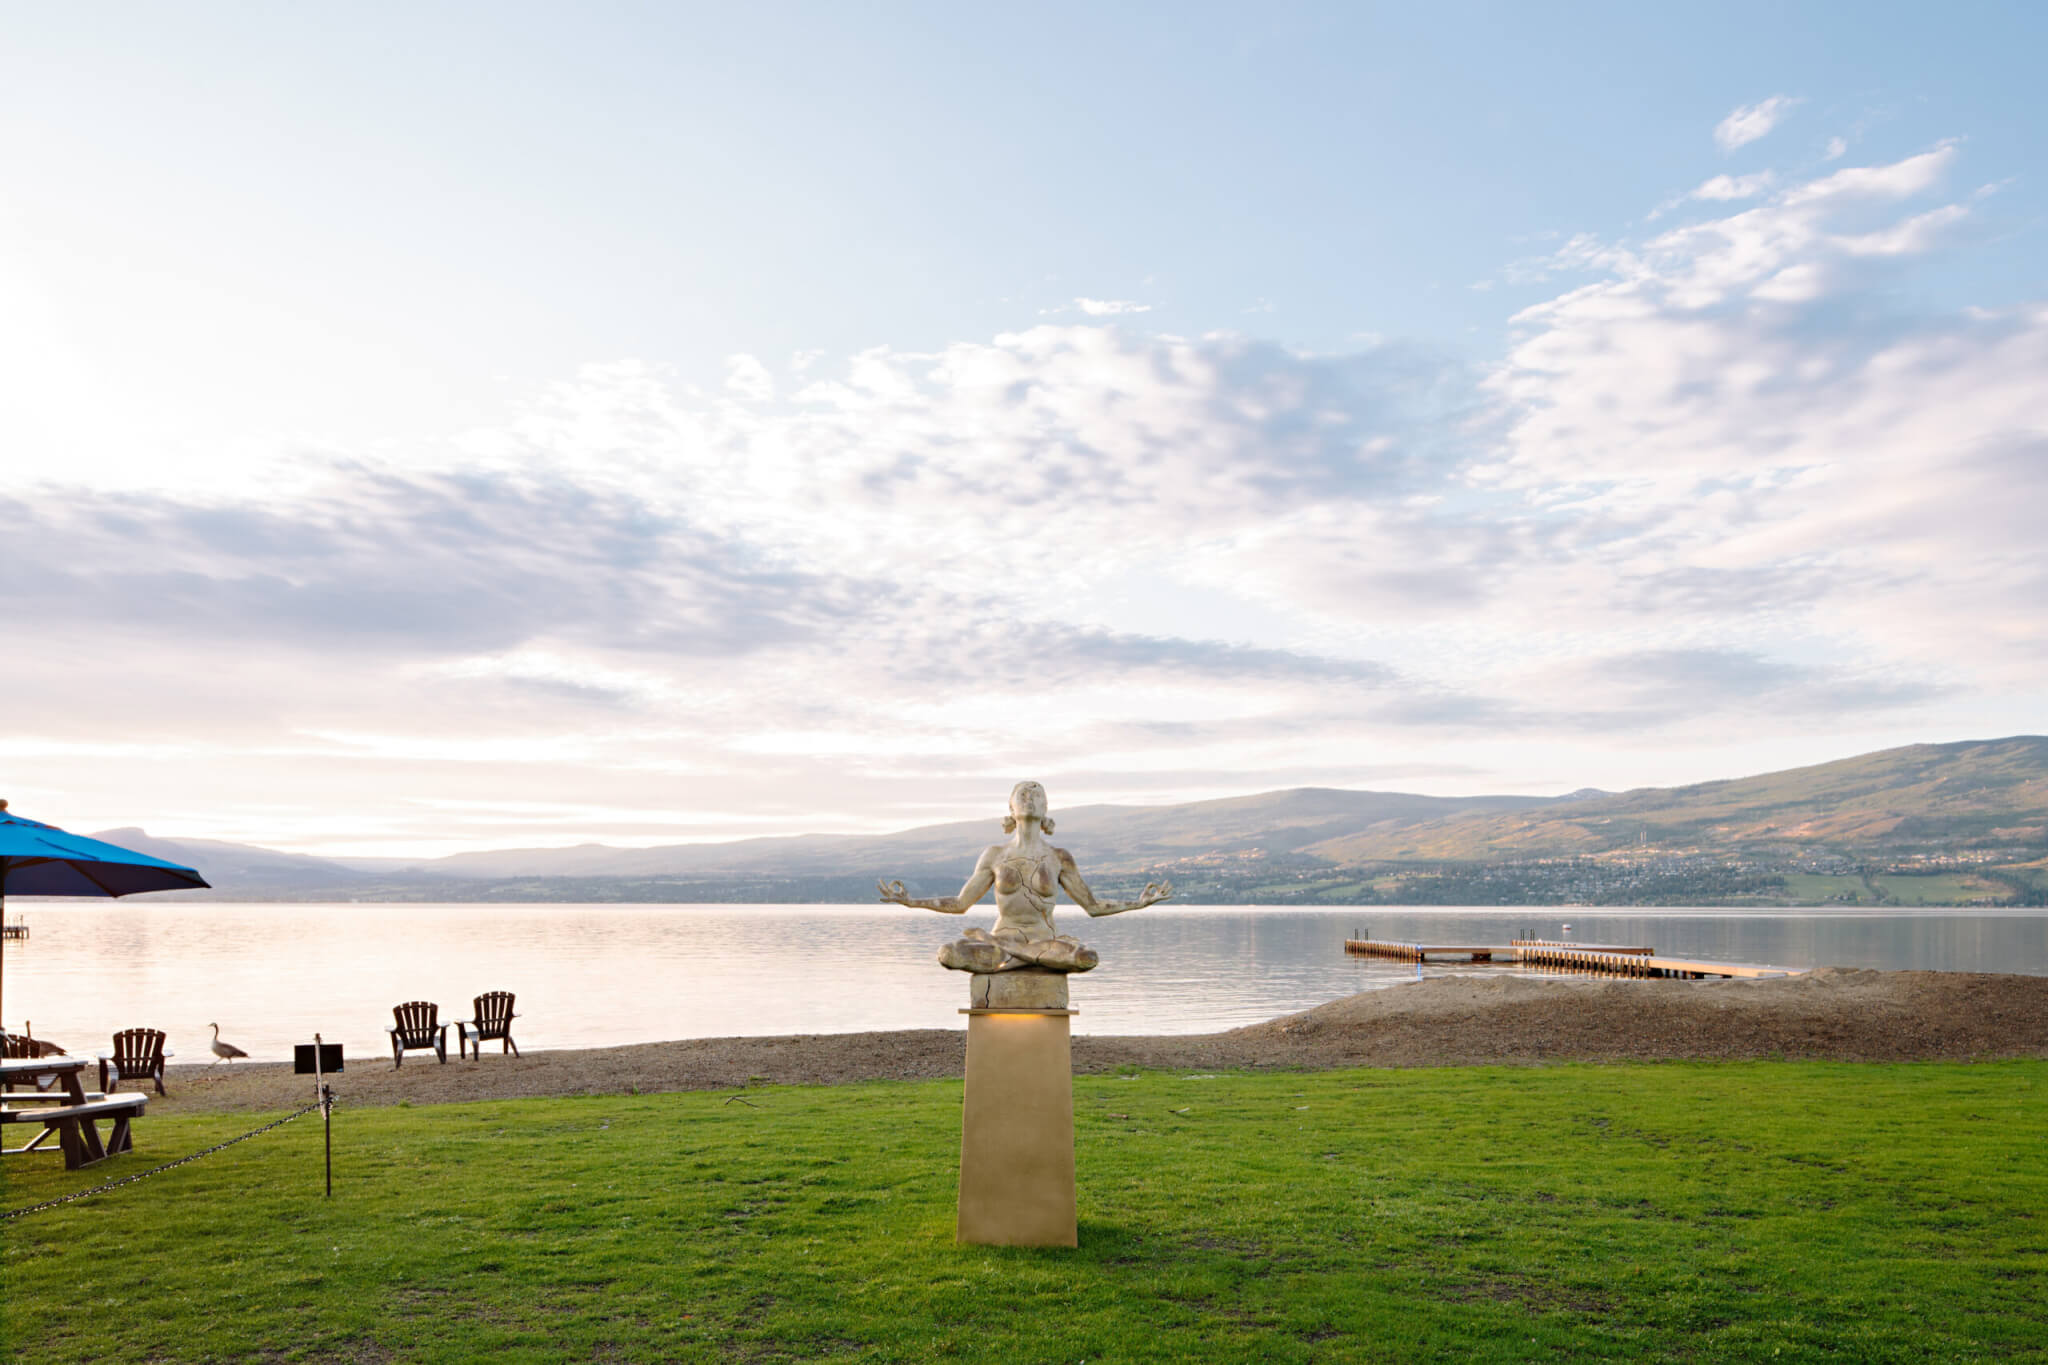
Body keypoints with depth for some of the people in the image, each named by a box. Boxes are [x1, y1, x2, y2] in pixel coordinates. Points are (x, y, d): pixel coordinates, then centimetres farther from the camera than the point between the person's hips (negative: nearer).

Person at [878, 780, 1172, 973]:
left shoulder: (1059, 857, 8)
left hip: (1045, 941, 1)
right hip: (1002, 937, -1)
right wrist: (908, 900, 5)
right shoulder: (994, 855, 10)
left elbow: (1093, 906, 13)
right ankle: (1025, 960, -16)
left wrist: (1139, 902, 3)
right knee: (949, 954, -32)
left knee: (1087, 957, -35)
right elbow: (960, 904, 13)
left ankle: (1006, 956, -15)